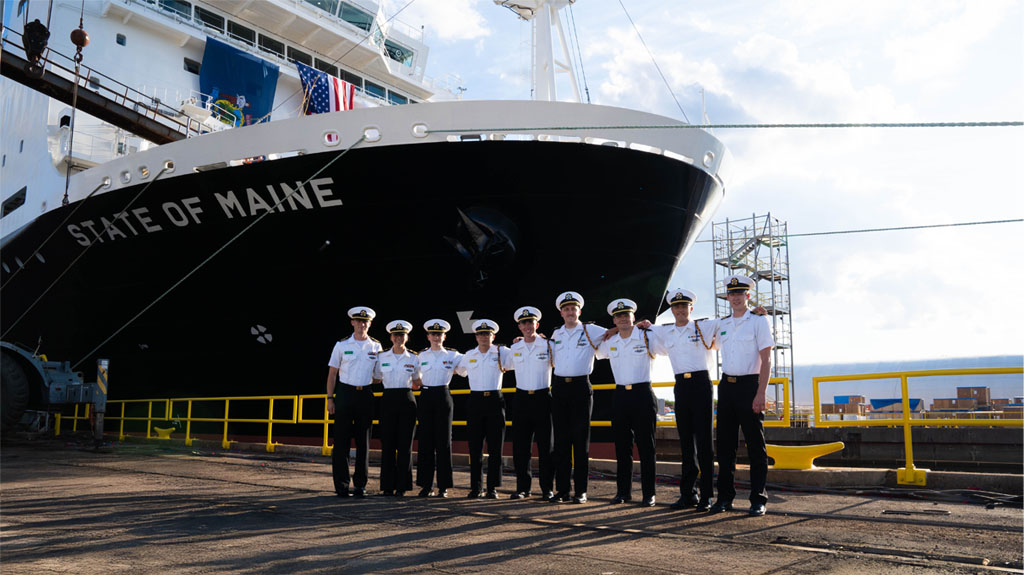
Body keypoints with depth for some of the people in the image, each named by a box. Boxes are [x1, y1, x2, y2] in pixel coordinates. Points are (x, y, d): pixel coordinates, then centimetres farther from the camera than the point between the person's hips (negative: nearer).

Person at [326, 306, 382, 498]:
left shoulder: (376, 347, 7)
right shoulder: (342, 345, 3)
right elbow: (332, 374, 5)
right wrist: (330, 399, -1)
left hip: (366, 395, 2)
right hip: (345, 394, -2)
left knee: (363, 442, 6)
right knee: (341, 440, -2)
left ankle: (360, 485, 14)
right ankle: (341, 485, 5)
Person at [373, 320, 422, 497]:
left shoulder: (414, 358, 5)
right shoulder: (382, 357, 7)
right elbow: (376, 379, 14)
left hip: (406, 400, -1)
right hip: (388, 400, 1)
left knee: (405, 444, 0)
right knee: (387, 443, 0)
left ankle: (402, 486, 7)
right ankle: (387, 485, 9)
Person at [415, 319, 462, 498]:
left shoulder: (453, 355, 3)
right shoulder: (421, 356, 10)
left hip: (443, 397, -2)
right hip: (425, 397, 2)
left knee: (443, 441, -1)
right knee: (425, 441, 2)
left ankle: (443, 485, 6)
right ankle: (426, 484, 9)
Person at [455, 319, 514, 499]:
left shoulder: (502, 353, 3)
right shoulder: (469, 355, 12)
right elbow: (459, 370, 29)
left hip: (494, 401, -2)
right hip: (475, 401, 2)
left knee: (495, 447, -1)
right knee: (475, 447, 3)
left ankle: (492, 488, 6)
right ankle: (475, 487, 10)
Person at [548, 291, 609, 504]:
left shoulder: (591, 331, 3)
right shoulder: (556, 334, 14)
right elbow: (549, 357, 29)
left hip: (581, 387, -3)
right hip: (559, 388, 3)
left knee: (581, 440, -1)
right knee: (561, 440, 4)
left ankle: (580, 491, 5)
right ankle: (562, 490, 10)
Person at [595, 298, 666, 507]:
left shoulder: (648, 337, -2)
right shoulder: (609, 343, 10)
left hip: (643, 395, -4)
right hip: (620, 396, 4)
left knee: (646, 446, -1)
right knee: (622, 447, 8)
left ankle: (649, 494, 5)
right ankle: (623, 491, 16)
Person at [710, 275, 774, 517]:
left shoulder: (759, 321, -3)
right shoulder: (722, 324, 12)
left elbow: (766, 360, -9)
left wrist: (760, 394, -16)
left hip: (749, 385, -5)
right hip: (726, 386, 5)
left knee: (755, 445, 0)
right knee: (725, 444, 8)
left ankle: (758, 499, 7)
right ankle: (725, 497, 16)